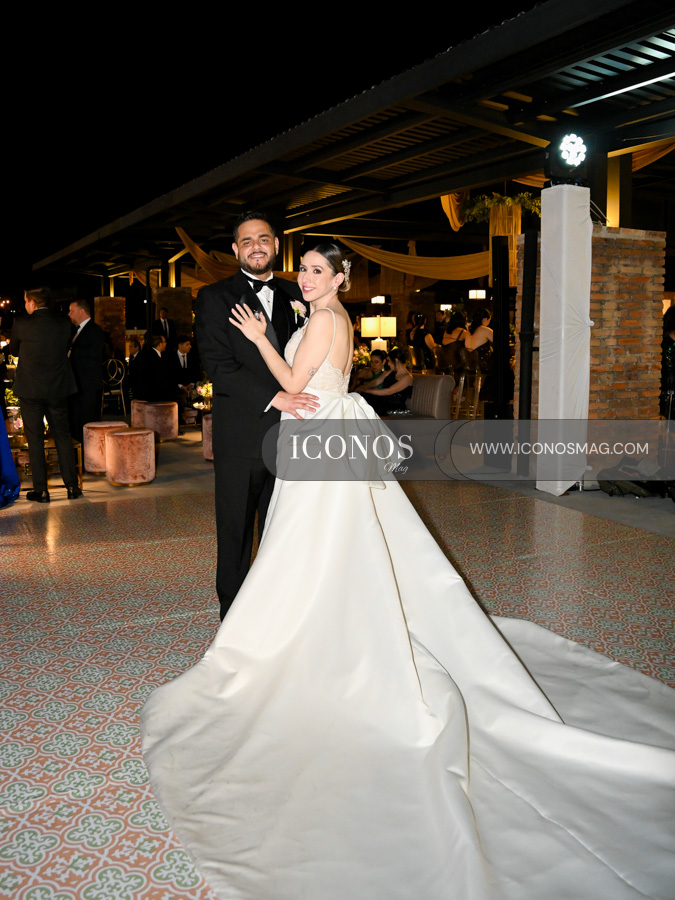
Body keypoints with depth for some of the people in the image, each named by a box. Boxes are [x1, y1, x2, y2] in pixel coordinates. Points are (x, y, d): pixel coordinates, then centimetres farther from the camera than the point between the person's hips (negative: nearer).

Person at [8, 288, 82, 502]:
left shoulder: (21, 323, -9)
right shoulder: (64, 324, -1)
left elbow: (13, 351, 6)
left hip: (30, 390, -3)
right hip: (58, 390, 3)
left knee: (35, 439, 5)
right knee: (62, 436, 12)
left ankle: (41, 490, 6)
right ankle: (72, 486, 12)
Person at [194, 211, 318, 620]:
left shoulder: (294, 295, 13)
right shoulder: (215, 297, -1)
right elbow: (218, 366, -12)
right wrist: (273, 397, -20)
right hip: (241, 436, -3)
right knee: (235, 530, 7)